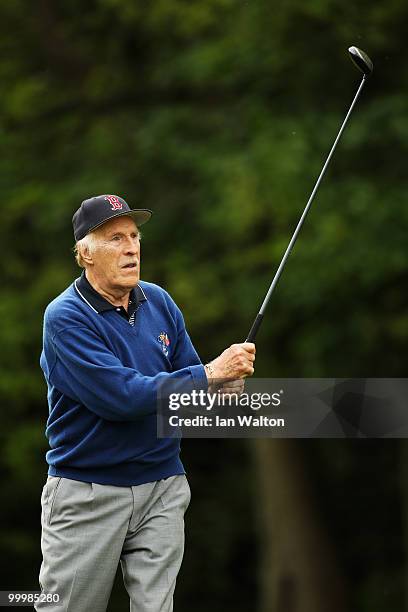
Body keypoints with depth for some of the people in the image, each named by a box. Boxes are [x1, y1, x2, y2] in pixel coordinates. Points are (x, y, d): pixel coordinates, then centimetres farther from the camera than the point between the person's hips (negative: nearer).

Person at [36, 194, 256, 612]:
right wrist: (209, 374, -20)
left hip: (161, 488, 4)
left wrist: (222, 388, -15)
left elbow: (191, 385, 10)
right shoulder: (66, 317, -14)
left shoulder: (159, 303, 5)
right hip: (86, 494, -4)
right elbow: (120, 396, -23)